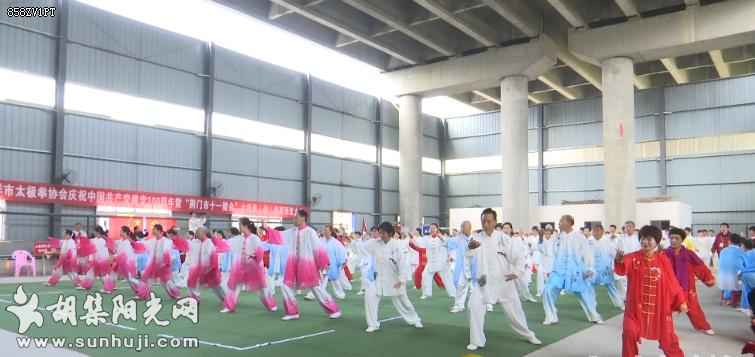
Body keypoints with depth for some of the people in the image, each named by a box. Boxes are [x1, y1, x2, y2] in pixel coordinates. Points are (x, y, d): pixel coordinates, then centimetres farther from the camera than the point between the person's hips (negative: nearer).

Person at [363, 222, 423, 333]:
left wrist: (401, 280, -22)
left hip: (394, 279, -3)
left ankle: (414, 320, 39)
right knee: (369, 296, -15)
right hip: (379, 278, 3)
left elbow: (403, 263, -20)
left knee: (401, 301, 13)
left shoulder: (398, 246, -19)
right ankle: (373, 324, 0)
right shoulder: (375, 243, -6)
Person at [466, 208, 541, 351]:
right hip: (482, 281, 0)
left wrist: (517, 272, -12)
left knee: (514, 309, 13)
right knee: (475, 308, -14)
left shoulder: (503, 239, -8)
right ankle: (477, 341, 3)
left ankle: (528, 335, 39)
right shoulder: (477, 238, -7)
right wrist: (470, 247, -40)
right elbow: (469, 257, -20)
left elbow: (519, 256, -2)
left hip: (503, 282, 0)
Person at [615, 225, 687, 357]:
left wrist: (681, 301, 3)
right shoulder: (633, 258, -9)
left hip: (659, 306, 1)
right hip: (636, 306, -1)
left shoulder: (663, 260, -3)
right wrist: (619, 261, -53)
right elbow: (622, 269, -30)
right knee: (629, 333, -7)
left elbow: (672, 282, 4)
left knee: (667, 336, 12)